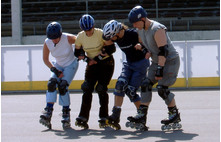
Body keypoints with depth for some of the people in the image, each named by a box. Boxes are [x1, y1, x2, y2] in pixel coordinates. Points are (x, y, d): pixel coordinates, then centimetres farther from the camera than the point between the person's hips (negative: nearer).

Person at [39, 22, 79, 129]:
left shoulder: (68, 38, -27)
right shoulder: (47, 43, -17)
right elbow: (45, 59, -5)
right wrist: (55, 70, -14)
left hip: (71, 65, -3)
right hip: (58, 65, 3)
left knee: (62, 86, -22)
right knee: (52, 83, -21)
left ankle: (66, 114, -11)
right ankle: (48, 112, -26)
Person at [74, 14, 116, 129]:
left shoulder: (101, 34, -19)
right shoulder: (80, 36, -6)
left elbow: (111, 49, -19)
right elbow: (78, 52, 6)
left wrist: (97, 58, -18)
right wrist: (87, 60, -11)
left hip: (106, 63, -4)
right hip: (92, 64, 4)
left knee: (101, 88, -14)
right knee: (87, 88, -10)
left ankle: (104, 118, -4)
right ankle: (83, 117, -10)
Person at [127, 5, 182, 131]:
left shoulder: (157, 29, -25)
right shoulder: (141, 30, 3)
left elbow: (163, 50, -28)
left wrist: (160, 69, -30)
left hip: (170, 60, -9)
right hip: (157, 61, 9)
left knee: (162, 88, -16)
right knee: (146, 85, -2)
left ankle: (175, 116, -2)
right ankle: (142, 116, -1)